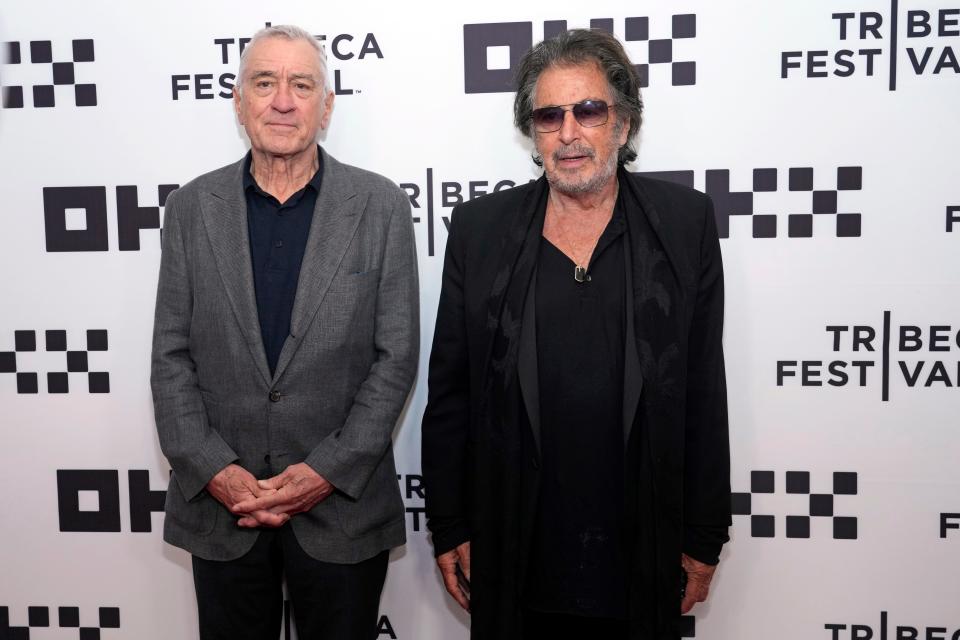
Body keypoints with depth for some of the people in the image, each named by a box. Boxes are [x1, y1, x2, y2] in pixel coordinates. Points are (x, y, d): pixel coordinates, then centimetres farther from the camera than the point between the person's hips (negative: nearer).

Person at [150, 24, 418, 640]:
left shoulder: (381, 206, -3)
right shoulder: (192, 207, 2)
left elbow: (396, 356, -5)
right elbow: (172, 355, 2)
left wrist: (329, 470, -11)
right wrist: (213, 469, -9)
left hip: (343, 503, -1)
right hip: (219, 501, 2)